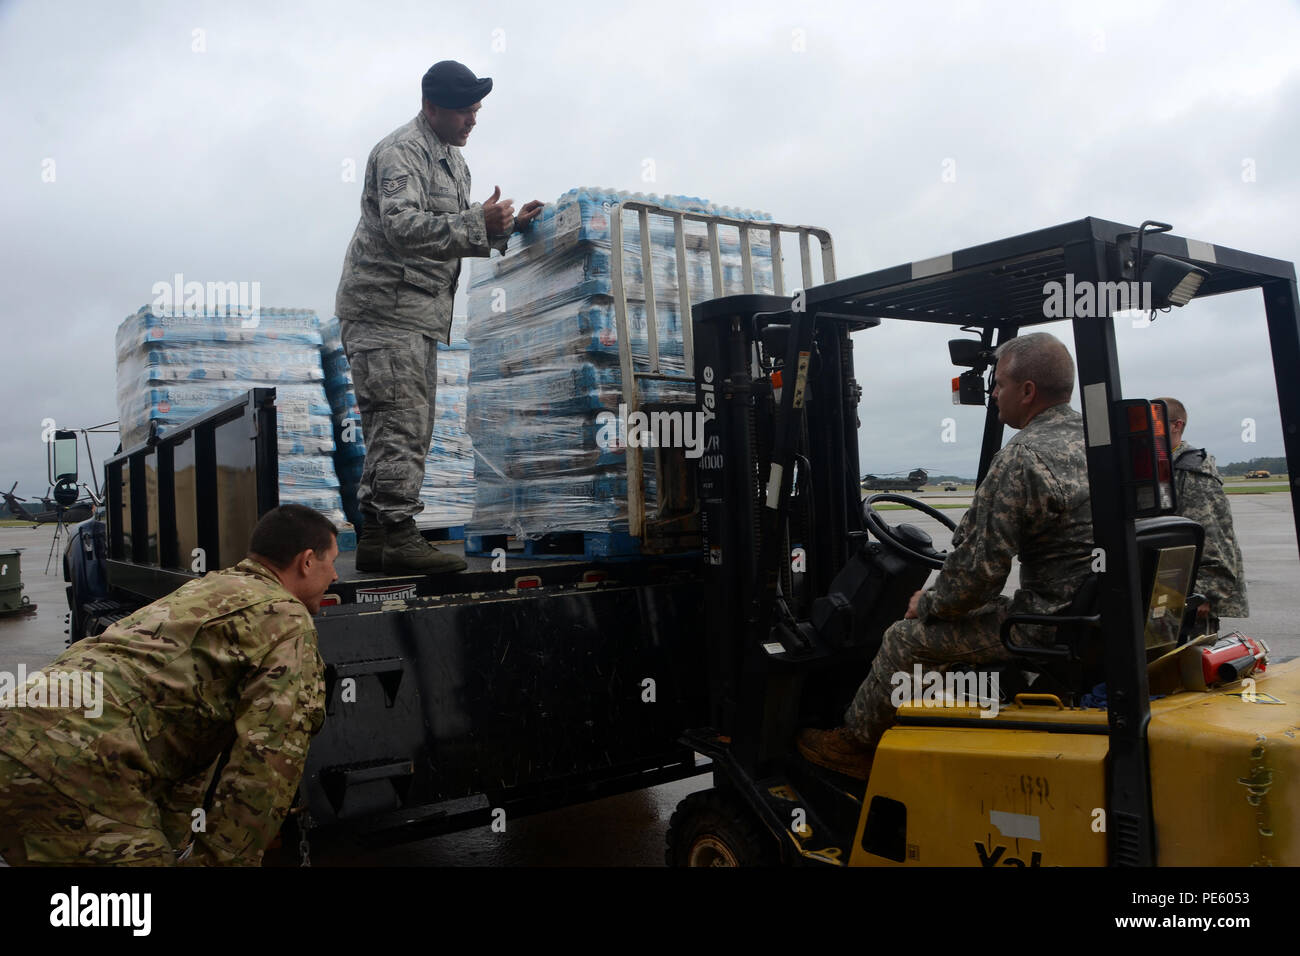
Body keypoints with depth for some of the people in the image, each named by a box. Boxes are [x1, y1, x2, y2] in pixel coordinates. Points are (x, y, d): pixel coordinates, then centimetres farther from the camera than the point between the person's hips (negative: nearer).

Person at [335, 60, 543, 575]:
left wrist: (508, 227, 13)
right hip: (383, 308, -10)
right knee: (401, 423, -14)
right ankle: (394, 532, -11)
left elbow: (452, 236, 26)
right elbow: (402, 227, -24)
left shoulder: (453, 160, 22)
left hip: (418, 316, 10)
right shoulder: (400, 151, -9)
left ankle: (377, 535, 15)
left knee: (406, 430, 10)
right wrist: (477, 222, -27)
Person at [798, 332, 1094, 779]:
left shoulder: (1021, 458, -21)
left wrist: (929, 604, -1)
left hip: (1048, 627, -10)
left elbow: (979, 569, -22)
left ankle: (854, 742, 25)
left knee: (908, 637, 4)